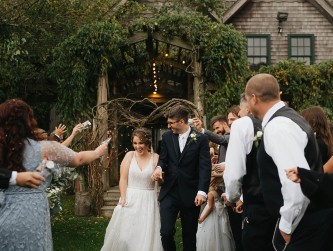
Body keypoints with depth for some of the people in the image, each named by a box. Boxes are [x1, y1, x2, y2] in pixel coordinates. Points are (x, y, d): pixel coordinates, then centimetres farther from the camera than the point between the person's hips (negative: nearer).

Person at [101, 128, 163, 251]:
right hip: (130, 199, 0)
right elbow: (123, 179, -3)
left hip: (148, 201, 0)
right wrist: (123, 198, -11)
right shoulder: (130, 155, 0)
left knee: (146, 235, 0)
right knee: (125, 234, 0)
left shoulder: (155, 158, 1)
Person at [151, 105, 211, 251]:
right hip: (169, 192, 2)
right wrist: (159, 167, -9)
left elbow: (205, 167, -10)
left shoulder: (201, 139, -5)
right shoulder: (167, 137, 6)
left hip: (190, 194, -2)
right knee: (166, 232, -9)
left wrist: (202, 191, -21)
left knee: (189, 235, 8)